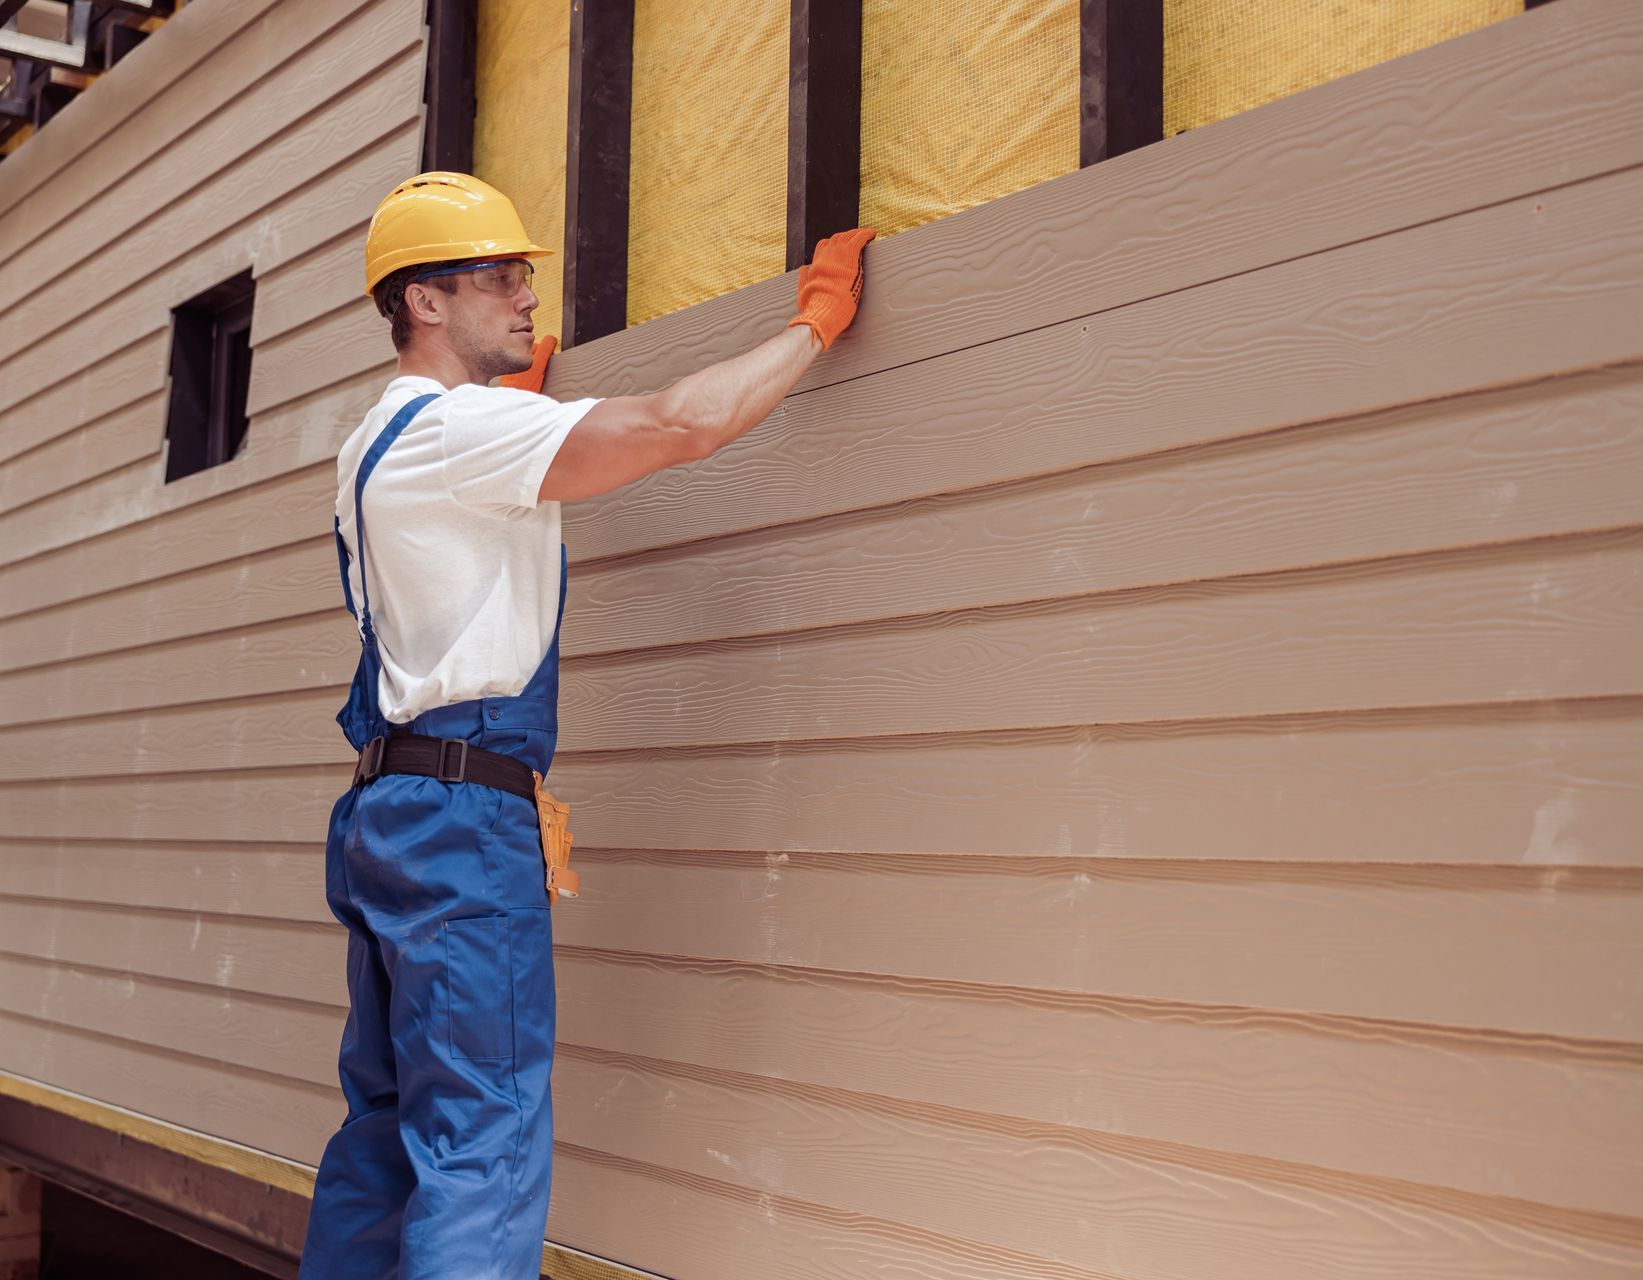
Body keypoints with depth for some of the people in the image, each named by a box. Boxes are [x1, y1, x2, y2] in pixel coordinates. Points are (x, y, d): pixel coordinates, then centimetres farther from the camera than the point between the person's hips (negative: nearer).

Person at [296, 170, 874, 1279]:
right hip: (461, 813, -10)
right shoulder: (455, 425, -12)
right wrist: (815, 321, -8)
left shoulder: (386, 440, 20)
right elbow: (683, 422, -21)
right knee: (483, 1145, -11)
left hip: (393, 812, 10)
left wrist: (521, 392, 42)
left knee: (388, 1127, 14)